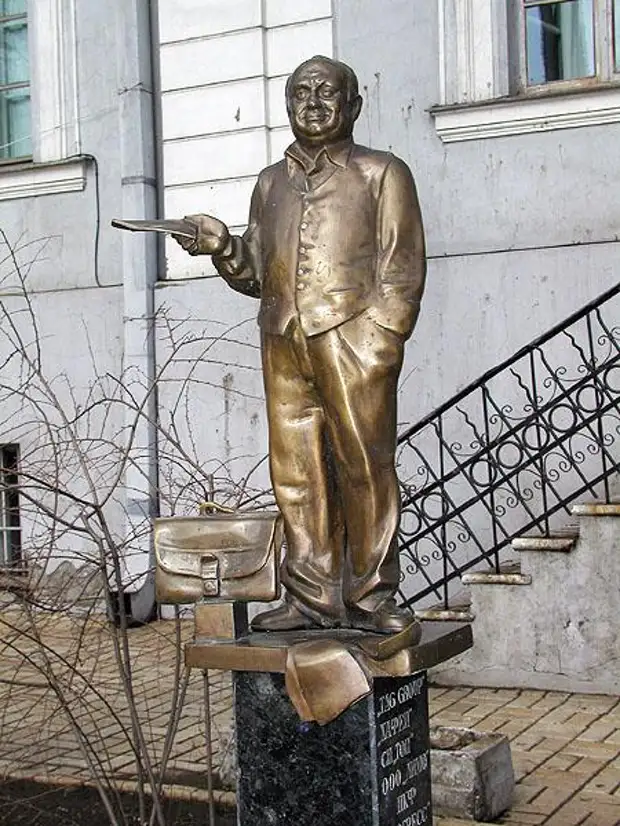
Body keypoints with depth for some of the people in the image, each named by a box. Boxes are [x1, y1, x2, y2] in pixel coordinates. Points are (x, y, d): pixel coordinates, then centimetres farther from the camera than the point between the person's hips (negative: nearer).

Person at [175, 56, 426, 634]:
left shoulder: (381, 173, 13)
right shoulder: (271, 182, 25)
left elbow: (402, 267, 3)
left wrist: (377, 341, -9)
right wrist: (223, 246, 3)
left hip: (353, 334, -4)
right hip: (282, 341, 4)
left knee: (364, 468, -6)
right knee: (296, 476, 2)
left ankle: (369, 600, 0)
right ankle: (311, 599, 7)